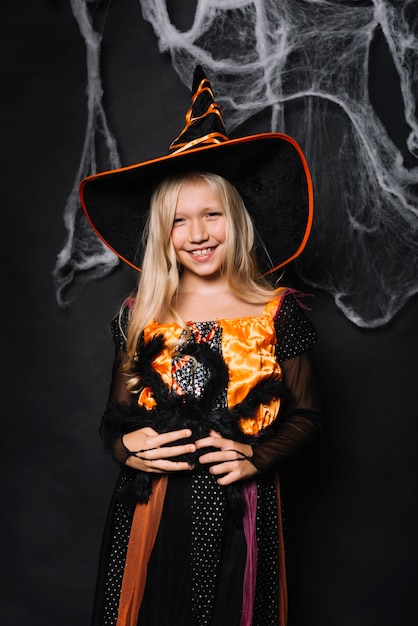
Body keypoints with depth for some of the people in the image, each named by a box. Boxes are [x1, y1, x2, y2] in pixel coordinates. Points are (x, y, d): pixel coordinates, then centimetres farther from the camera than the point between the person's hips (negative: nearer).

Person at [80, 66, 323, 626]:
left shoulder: (278, 312, -4)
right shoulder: (140, 315, 2)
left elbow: (306, 415, 2)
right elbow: (115, 414, 9)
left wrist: (257, 456, -13)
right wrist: (125, 446, -11)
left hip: (239, 513, -1)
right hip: (151, 512, 2)